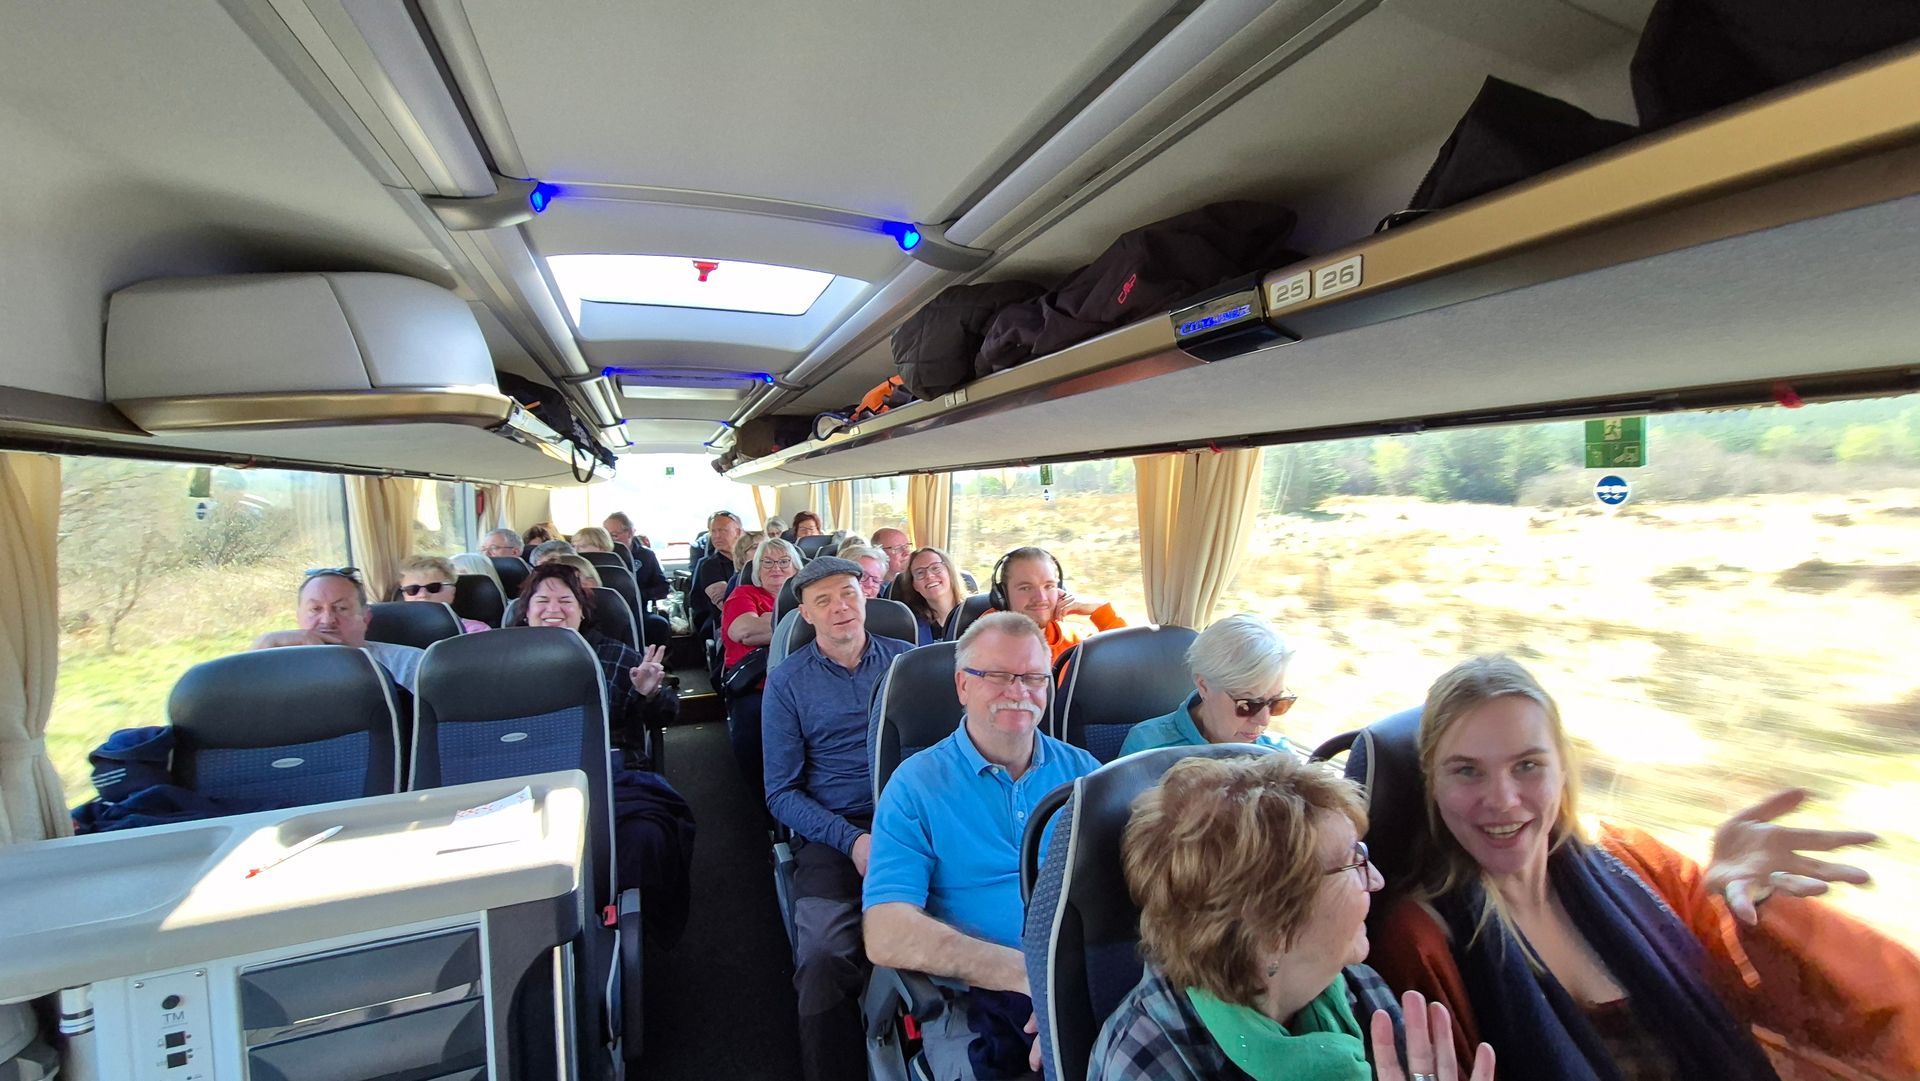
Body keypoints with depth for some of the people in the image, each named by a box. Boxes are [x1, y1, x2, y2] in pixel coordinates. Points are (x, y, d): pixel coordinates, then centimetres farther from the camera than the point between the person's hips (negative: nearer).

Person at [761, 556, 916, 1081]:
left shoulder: (907, 659, 11)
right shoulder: (787, 681, 7)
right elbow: (781, 792, 5)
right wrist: (852, 840, -11)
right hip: (831, 830, 0)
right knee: (823, 957, -27)